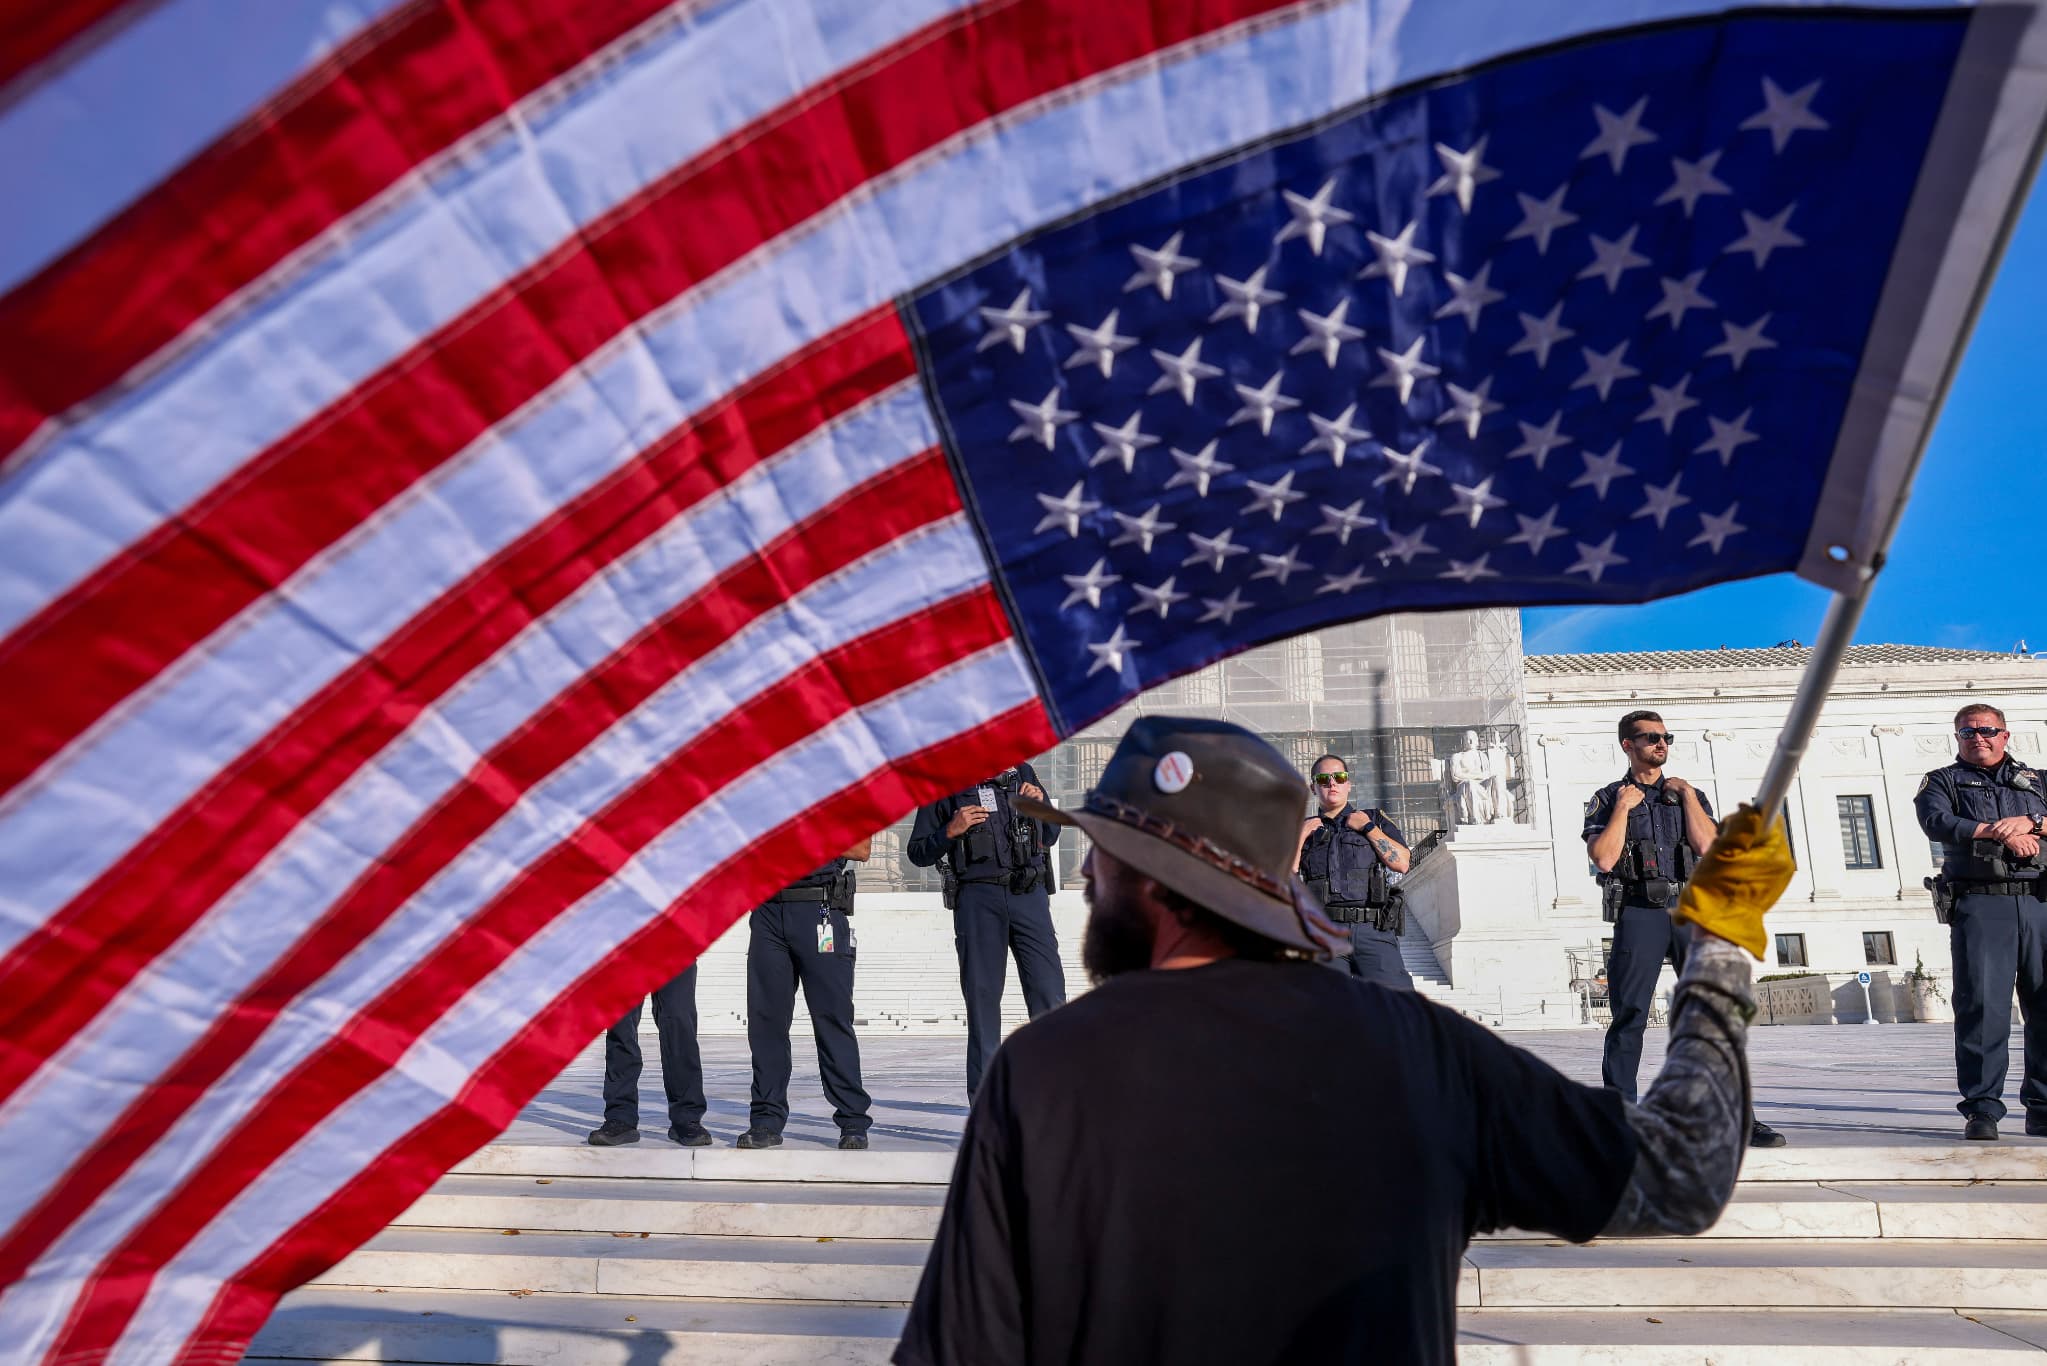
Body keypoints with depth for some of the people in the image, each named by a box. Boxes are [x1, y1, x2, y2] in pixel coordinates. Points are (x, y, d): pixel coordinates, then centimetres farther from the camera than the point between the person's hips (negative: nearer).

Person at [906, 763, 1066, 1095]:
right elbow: (917, 853, 7)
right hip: (976, 897, -2)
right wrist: (950, 831, -9)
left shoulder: (1022, 772, 16)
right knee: (982, 995, 2)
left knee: (1049, 992, -4)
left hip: (1029, 894, 2)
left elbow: (1050, 837, 22)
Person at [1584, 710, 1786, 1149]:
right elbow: (1604, 859, -8)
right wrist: (1623, 806, -5)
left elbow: (1706, 845, -2)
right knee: (1629, 1017, -6)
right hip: (1639, 914, -3)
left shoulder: (1689, 795, 17)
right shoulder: (1607, 799, 8)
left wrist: (1686, 794, -1)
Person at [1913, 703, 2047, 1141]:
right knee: (1982, 1004, -10)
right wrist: (2002, 833, -11)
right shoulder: (1941, 781, 14)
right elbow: (1938, 823, -6)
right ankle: (1981, 1109, -8)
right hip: (1980, 905, -3)